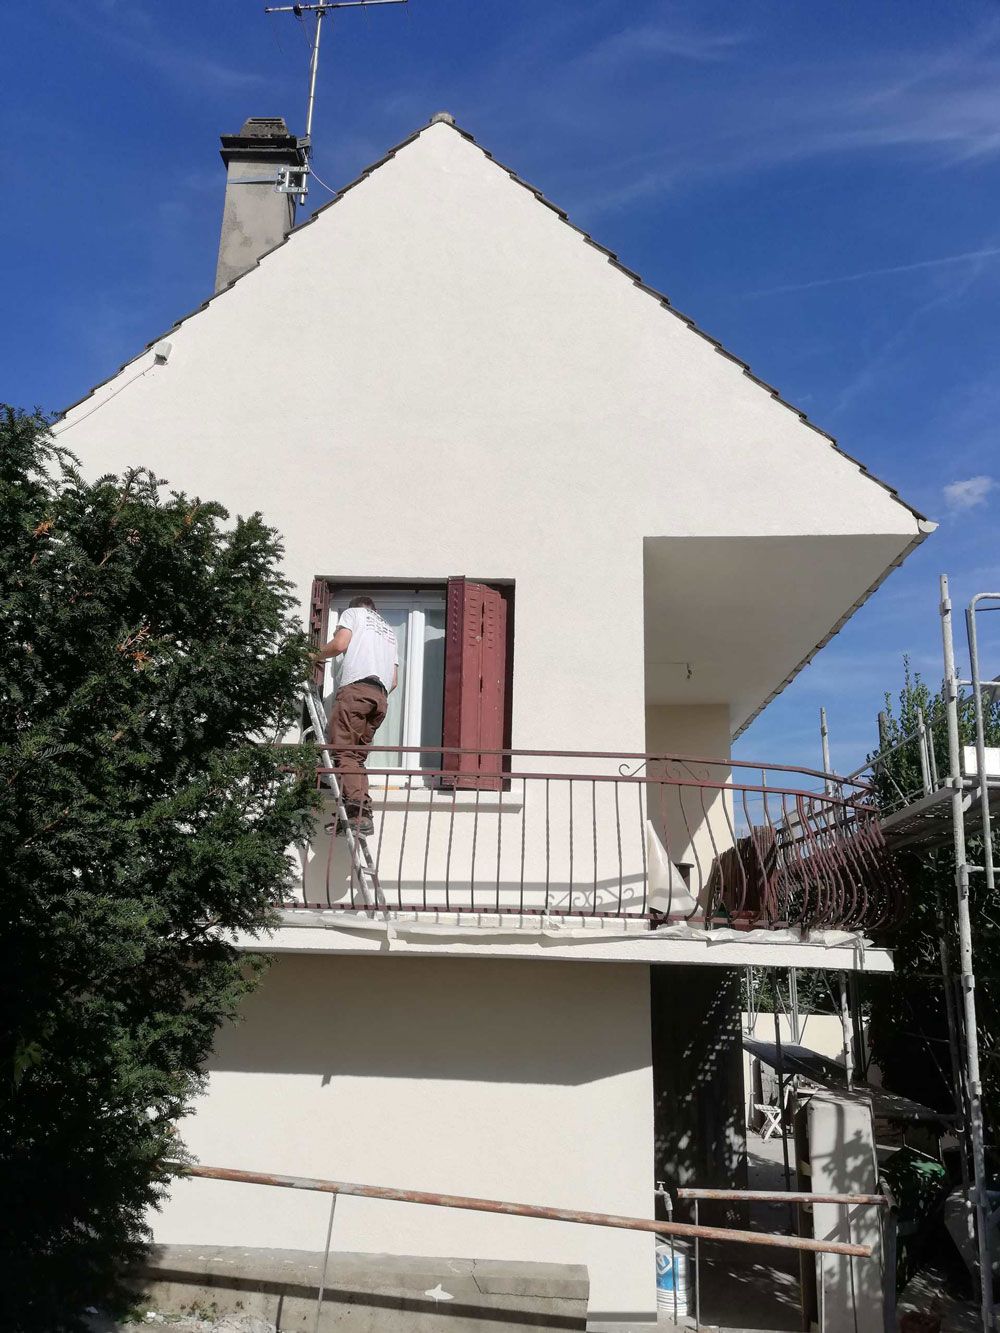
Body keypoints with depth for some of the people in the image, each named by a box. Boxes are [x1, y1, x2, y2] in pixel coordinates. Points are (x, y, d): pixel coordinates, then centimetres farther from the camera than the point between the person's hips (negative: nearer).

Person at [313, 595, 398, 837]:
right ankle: (363, 814, -5)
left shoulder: (353, 613, 19)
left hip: (356, 687, -6)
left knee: (344, 752, -12)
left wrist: (319, 656, 16)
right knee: (357, 756, 8)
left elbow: (340, 644, -1)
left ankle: (356, 813, -28)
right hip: (381, 695, 6)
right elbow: (394, 680, 26)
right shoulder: (390, 631, 36)